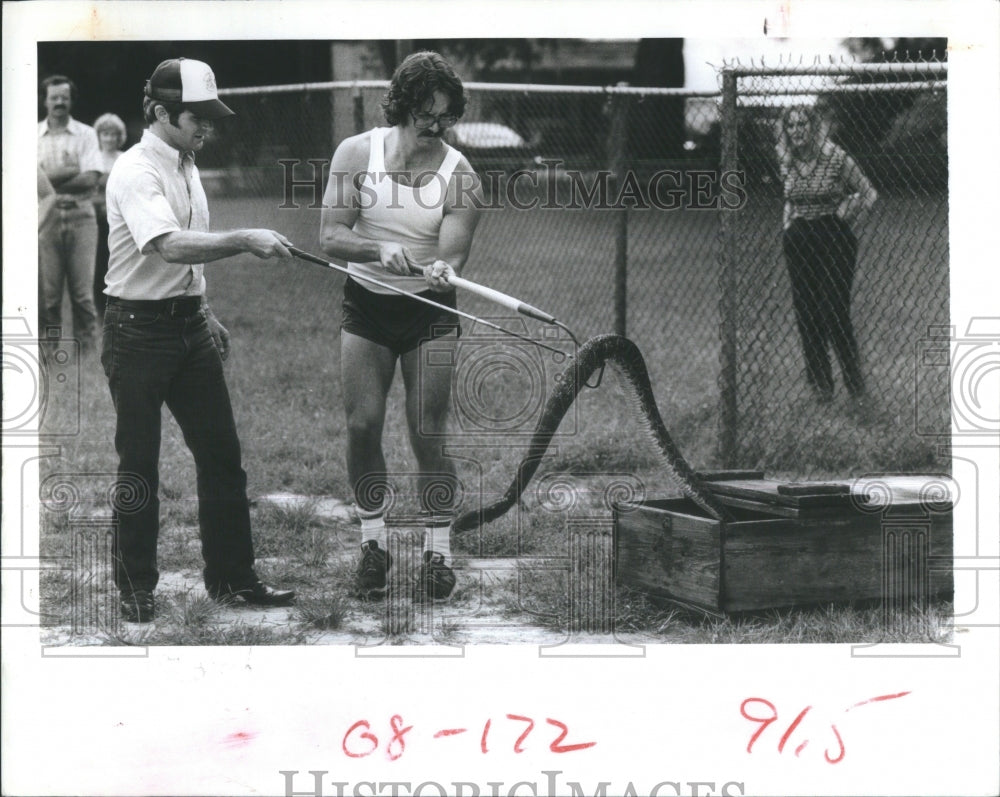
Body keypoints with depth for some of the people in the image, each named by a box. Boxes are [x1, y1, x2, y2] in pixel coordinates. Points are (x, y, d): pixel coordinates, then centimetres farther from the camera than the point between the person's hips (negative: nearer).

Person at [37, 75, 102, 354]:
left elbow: (90, 179, -4)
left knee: (83, 291, -2)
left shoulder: (85, 134, 7)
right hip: (47, 216, 1)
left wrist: (51, 180, -9)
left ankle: (87, 348, 3)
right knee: (47, 292, -1)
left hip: (80, 216, 0)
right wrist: (70, 172, -10)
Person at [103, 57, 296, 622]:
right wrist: (245, 241, -37)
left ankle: (232, 576, 17)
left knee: (222, 454, 7)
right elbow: (170, 246, -32)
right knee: (139, 463, 1)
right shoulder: (135, 172, -16)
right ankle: (137, 588, 13)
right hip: (139, 327, -8)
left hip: (190, 326, 8)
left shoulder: (186, 167, 12)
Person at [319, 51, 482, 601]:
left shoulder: (460, 174, -6)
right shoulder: (356, 153, -3)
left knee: (428, 435, -5)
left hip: (429, 310, -1)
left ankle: (438, 552, 7)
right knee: (362, 425, -3)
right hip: (366, 306, 1)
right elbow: (330, 236, -8)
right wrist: (380, 250, -26)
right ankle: (373, 539, 16)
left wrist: (444, 268, -38)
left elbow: (454, 250, -14)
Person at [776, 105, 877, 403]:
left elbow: (869, 193, -1)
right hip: (798, 242, 5)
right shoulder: (786, 163, 5)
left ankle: (853, 376, 8)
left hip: (834, 238, -4)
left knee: (834, 311, -9)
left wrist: (848, 210, -12)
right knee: (806, 314, 4)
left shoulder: (836, 158, -9)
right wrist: (788, 230, 11)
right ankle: (820, 381, 16)